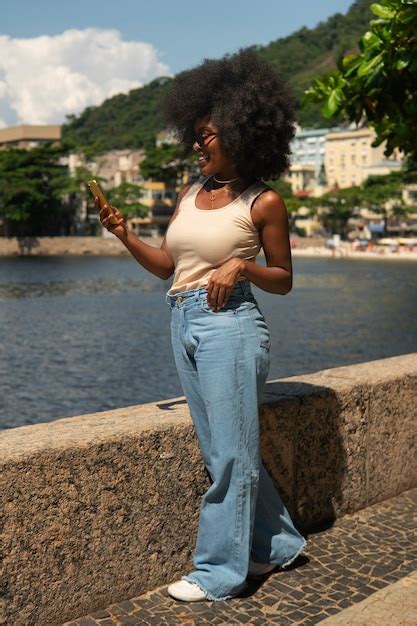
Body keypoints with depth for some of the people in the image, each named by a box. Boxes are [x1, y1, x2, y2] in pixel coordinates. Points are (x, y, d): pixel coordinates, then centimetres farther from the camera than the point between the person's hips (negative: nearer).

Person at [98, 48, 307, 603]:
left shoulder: (263, 202, -4)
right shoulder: (191, 193, 12)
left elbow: (283, 280, 1)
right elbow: (167, 265, 16)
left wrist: (240, 266, -16)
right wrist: (124, 235, 4)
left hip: (230, 324, -7)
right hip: (183, 324, 7)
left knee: (231, 452, 3)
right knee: (225, 449, 15)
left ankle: (219, 572, 17)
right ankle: (278, 542, 33)